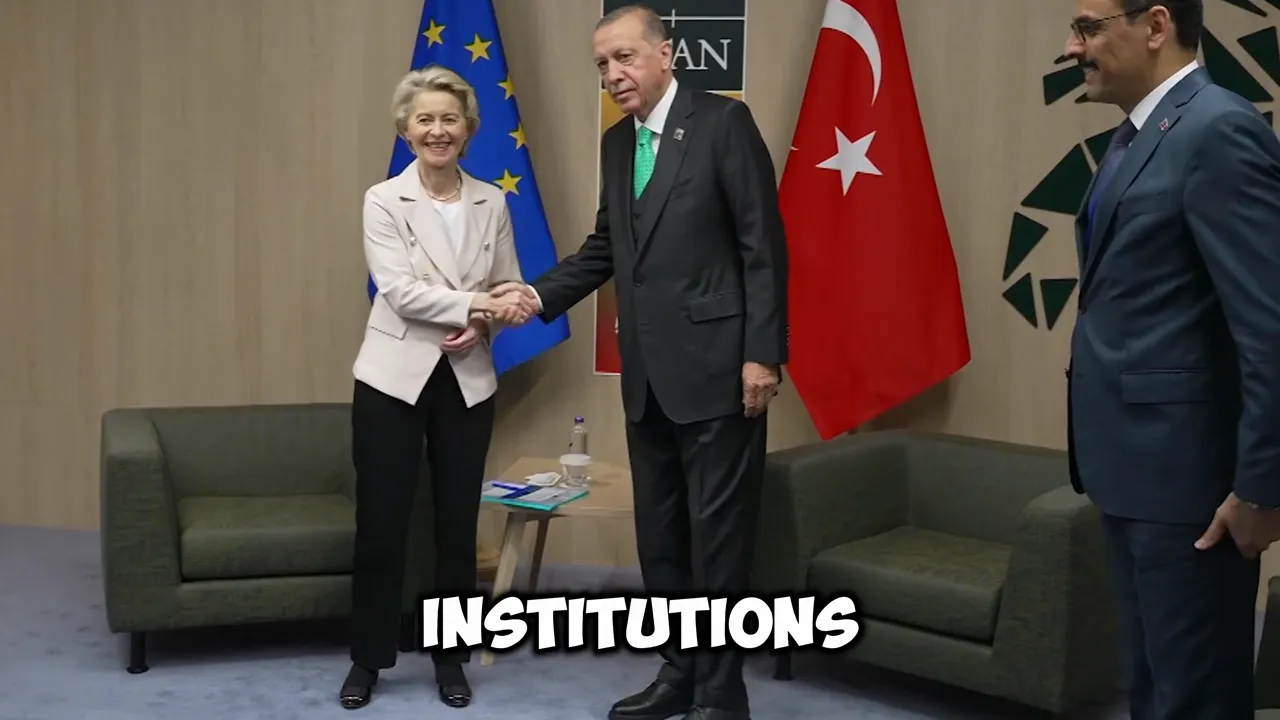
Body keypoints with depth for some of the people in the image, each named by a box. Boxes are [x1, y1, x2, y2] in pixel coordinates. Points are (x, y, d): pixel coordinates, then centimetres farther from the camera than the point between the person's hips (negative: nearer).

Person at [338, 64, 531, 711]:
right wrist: (476, 302, -23)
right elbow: (400, 290, -15)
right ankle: (367, 658, 19)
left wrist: (482, 326, -12)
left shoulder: (491, 202, 5)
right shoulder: (383, 200, -4)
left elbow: (508, 288, 8)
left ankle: (450, 658, 23)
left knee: (458, 523, 8)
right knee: (381, 523, 2)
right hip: (395, 377, -2)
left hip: (468, 380, 3)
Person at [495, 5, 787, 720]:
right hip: (648, 373, 7)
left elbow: (764, 244, -11)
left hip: (715, 365, -7)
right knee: (660, 534, 14)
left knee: (718, 535, 0)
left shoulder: (723, 120, -8)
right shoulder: (616, 142, 13)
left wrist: (762, 353, -16)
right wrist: (540, 294, 1)